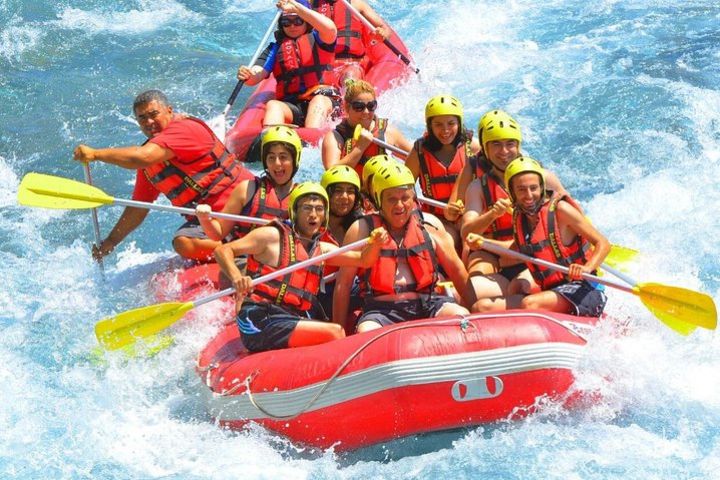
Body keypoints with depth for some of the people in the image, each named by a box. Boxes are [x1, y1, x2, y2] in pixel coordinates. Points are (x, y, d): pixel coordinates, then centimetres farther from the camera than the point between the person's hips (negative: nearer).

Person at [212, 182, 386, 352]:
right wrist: (237, 278, -25)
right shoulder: (273, 236, 0)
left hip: (293, 320, 7)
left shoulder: (322, 250, 20)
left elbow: (363, 260, 19)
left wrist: (375, 243, -4)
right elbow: (223, 251, -4)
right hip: (261, 321, -7)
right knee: (334, 332, -22)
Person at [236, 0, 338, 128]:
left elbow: (330, 29, -12)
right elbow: (258, 74, 6)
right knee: (273, 105, -28)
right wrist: (248, 76, -20)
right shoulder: (276, 48, 20)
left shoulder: (317, 39, 13)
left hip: (322, 98, -2)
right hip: (290, 105, 2)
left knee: (319, 101, -34)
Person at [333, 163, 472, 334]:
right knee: (366, 334, -35)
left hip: (426, 305, 3)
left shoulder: (430, 225, 11)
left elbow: (457, 271, 19)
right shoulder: (362, 229, 3)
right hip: (382, 309, -3)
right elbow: (343, 284, 4)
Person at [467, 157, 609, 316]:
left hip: (582, 290, -7)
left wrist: (587, 268, -28)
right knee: (483, 307, -10)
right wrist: (483, 242, 19)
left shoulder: (559, 209, -9)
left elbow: (603, 244, -9)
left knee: (530, 304, -36)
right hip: (550, 292, 7)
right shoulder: (519, 217, 9)